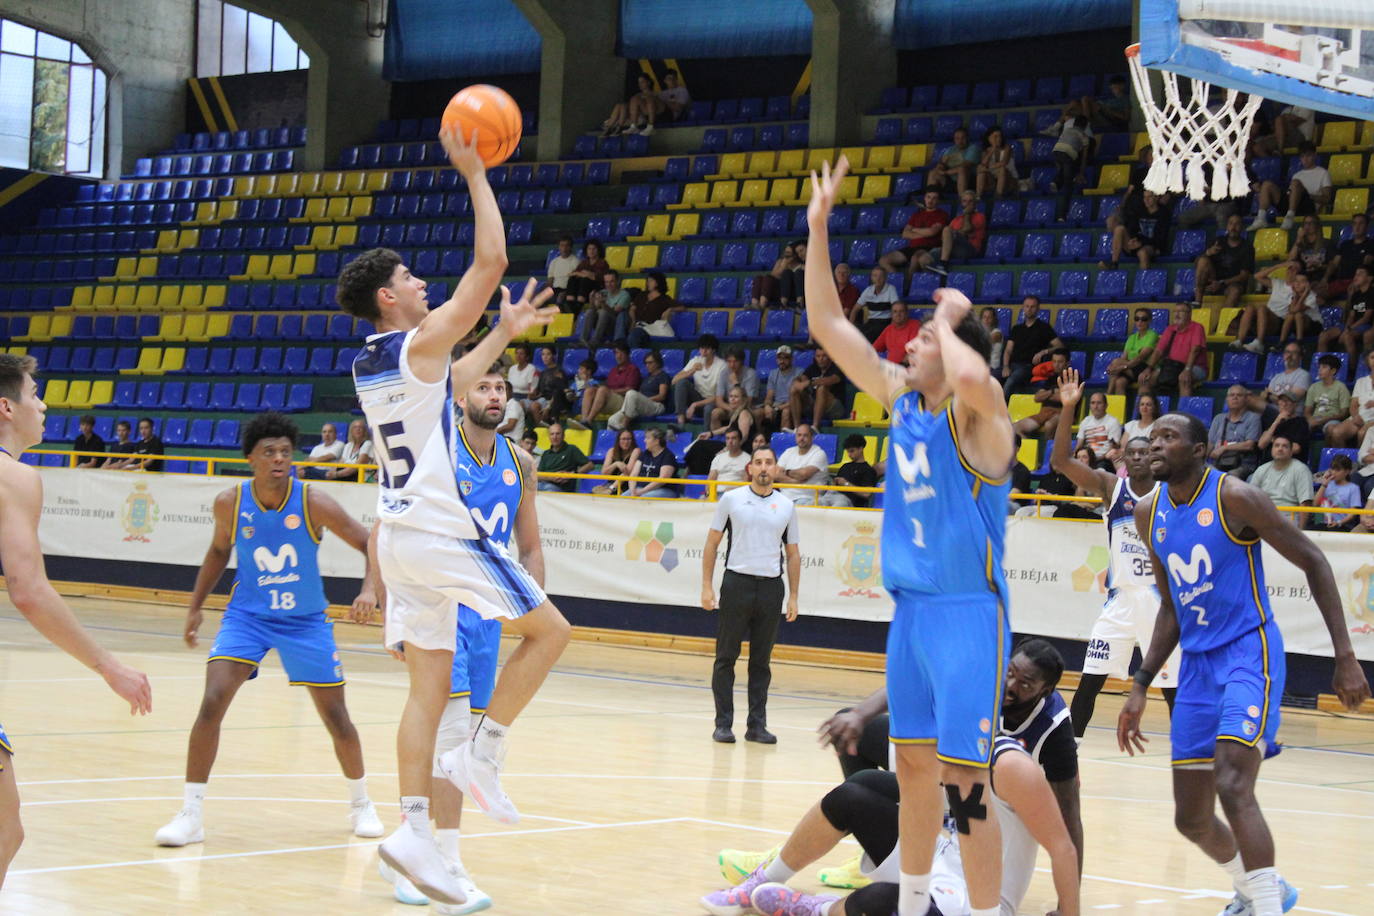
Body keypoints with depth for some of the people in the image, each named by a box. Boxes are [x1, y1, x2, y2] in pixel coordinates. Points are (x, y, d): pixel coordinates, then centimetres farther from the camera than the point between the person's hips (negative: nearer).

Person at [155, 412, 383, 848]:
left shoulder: (314, 504, -19)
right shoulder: (230, 504, -12)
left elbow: (370, 545, -11)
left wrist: (369, 591, -27)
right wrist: (195, 607, 8)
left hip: (306, 620, 0)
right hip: (247, 615, 1)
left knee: (336, 717, 6)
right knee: (212, 703, -18)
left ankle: (361, 802, 31)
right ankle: (190, 815, -10)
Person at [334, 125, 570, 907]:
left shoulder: (369, 365, 14)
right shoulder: (421, 342, -10)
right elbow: (491, 262, -11)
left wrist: (505, 334, 35)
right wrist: (475, 175, -4)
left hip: (400, 535, 8)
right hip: (445, 531, -8)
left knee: (430, 686, 6)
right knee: (549, 629, 4)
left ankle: (415, 830, -1)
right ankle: (483, 752, -1)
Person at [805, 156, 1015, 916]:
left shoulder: (977, 412, -12)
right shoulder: (901, 397, 9)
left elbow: (972, 375, -38)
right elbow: (828, 326, 10)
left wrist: (951, 324, -18)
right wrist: (819, 231, 4)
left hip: (967, 611, -8)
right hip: (910, 605, 8)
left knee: (963, 779, -9)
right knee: (913, 763, 16)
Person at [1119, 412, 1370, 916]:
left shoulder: (1235, 498, -12)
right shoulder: (1149, 514, 7)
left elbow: (1314, 563, -8)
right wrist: (1141, 686, 11)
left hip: (1249, 653, -7)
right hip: (1197, 664, 7)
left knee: (1232, 785, -27)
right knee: (1190, 819, 9)